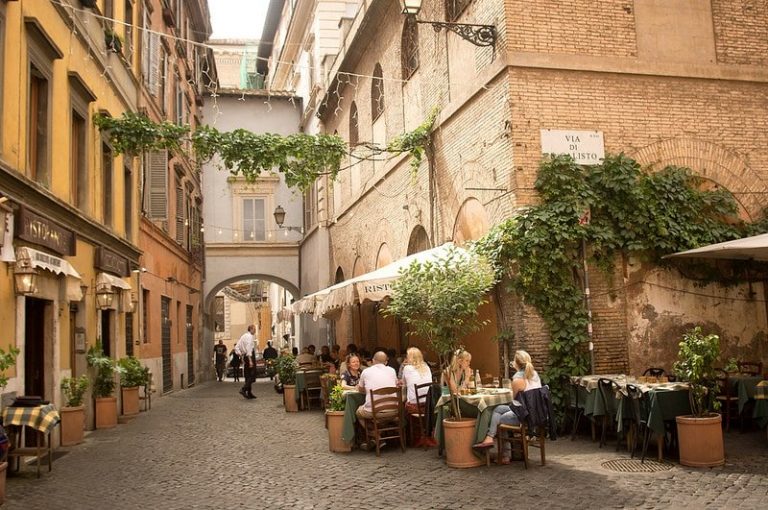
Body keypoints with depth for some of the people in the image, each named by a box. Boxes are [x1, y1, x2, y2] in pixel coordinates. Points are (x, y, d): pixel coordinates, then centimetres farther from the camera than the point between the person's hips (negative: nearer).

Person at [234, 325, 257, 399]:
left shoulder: (243, 336, 15)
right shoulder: (249, 336, -12)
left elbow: (236, 347, 16)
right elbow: (248, 349, -21)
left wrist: (240, 355, 14)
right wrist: (250, 360, -24)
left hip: (244, 356, 9)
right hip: (250, 356, -9)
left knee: (247, 376, 12)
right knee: (252, 375, -7)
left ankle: (249, 393, 17)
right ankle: (243, 389, -19)